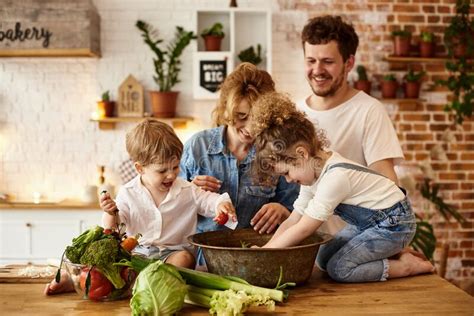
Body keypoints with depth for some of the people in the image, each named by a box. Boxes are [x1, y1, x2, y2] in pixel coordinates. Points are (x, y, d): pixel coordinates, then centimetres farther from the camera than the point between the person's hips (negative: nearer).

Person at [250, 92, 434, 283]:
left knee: (339, 268, -16)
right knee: (323, 258, 2)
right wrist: (265, 250, -9)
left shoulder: (334, 177, -30)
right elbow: (293, 221, 0)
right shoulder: (314, 172, -1)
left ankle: (407, 265, -5)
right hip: (369, 222, 10)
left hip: (393, 224, -9)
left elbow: (303, 229, -26)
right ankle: (388, 253, 9)